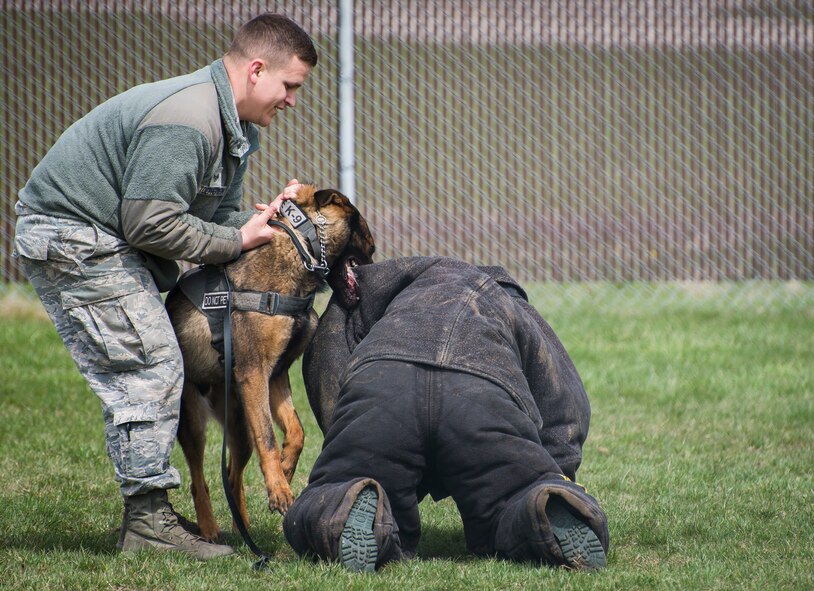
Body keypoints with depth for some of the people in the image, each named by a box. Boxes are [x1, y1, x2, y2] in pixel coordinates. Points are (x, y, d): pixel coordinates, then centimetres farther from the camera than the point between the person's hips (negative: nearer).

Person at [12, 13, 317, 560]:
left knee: (140, 373, 9)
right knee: (151, 368, -12)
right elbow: (151, 224, -26)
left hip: (103, 242, 11)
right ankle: (148, 518, -8)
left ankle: (146, 514, 13)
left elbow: (219, 215, 13)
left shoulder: (231, 125, 11)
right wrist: (238, 241, -16)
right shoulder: (186, 120, -25)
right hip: (72, 240, -11)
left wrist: (266, 218, -6)